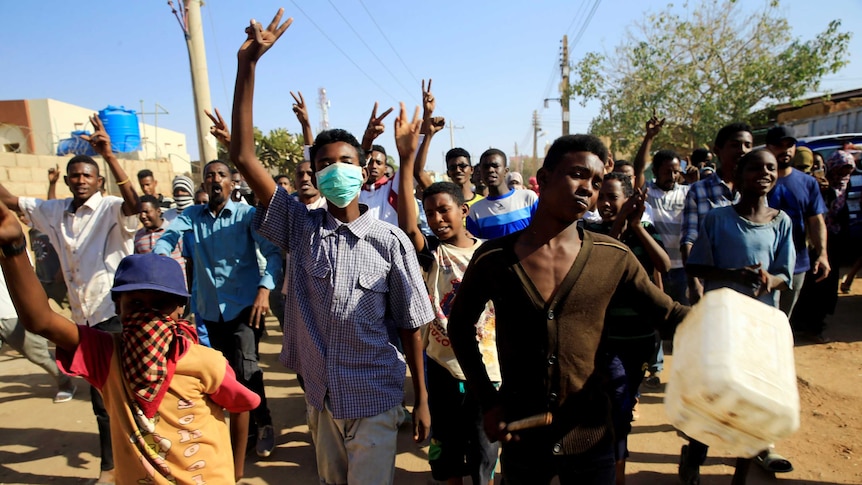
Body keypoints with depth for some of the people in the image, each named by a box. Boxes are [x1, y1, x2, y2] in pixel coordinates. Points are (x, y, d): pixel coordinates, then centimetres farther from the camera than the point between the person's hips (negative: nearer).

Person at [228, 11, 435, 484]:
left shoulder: (390, 240, -13)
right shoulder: (300, 227, -7)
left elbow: (410, 324, -6)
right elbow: (243, 156, -12)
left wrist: (422, 399, -2)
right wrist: (246, 64, -16)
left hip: (374, 401, -3)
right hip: (320, 397, 4)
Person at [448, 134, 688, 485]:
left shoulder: (614, 257, -8)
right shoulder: (493, 258, -10)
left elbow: (670, 314, 1)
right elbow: (460, 325, 2)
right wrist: (488, 401, -3)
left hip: (590, 438, 1)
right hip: (520, 438, 0)